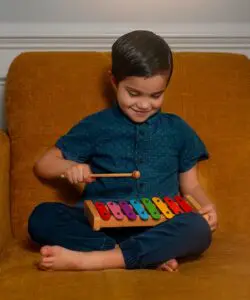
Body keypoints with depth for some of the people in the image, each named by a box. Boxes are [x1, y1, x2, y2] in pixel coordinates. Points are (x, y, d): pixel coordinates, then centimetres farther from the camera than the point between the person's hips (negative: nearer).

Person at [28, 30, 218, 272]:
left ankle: (87, 259, -33)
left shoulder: (178, 130, 15)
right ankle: (152, 256, -30)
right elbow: (43, 165, 15)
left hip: (159, 228, 1)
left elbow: (190, 186, 20)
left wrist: (205, 206, -3)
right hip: (100, 225, 0)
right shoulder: (95, 126, 10)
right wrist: (69, 166, -8)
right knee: (41, 217, -27)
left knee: (198, 229, -33)